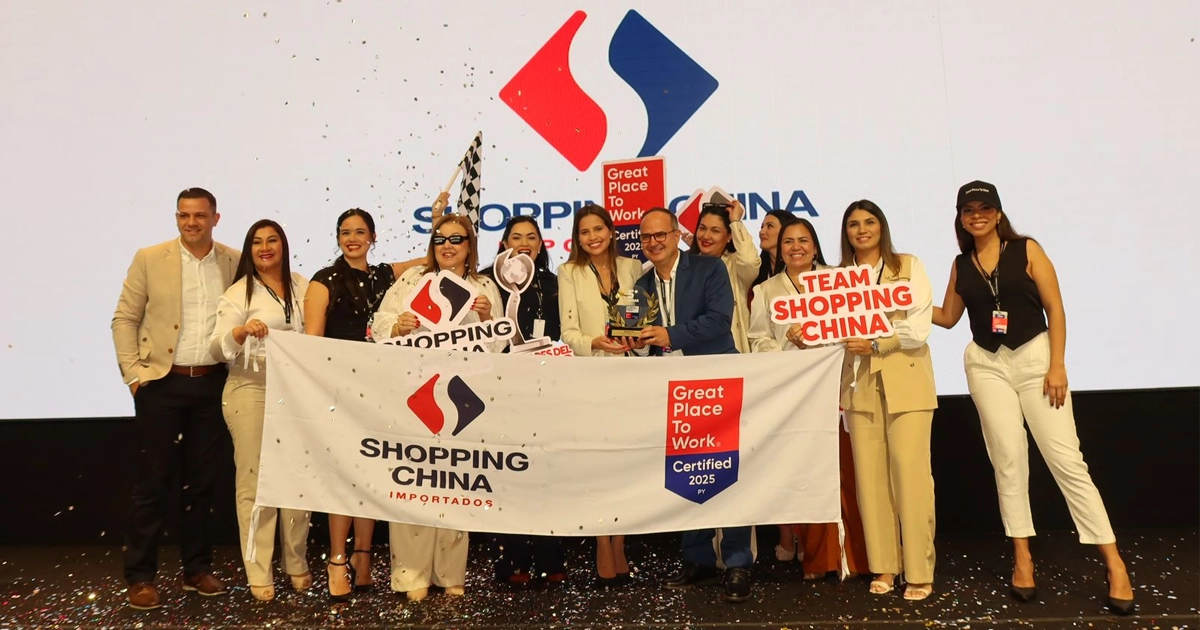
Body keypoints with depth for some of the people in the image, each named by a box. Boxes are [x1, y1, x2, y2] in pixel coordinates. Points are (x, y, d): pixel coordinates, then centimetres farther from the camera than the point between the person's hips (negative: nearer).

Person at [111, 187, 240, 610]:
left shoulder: (235, 261, 4)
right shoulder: (150, 259, 0)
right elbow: (124, 318, 2)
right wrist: (133, 373, -6)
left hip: (214, 385, 2)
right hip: (162, 384, -2)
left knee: (203, 481, 10)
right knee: (152, 482, 4)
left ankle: (197, 569, 23)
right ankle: (140, 576, 15)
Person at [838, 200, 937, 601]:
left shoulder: (909, 266, 6)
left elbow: (919, 327, -4)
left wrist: (876, 343, -14)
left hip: (905, 381, -2)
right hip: (860, 384, 2)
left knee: (910, 473, -6)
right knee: (870, 475, 1)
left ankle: (919, 573, 3)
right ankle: (884, 567, 12)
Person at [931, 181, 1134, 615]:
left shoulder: (1026, 250, -2)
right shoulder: (961, 264, 7)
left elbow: (1054, 308, -5)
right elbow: (947, 316, 16)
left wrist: (1057, 366, -11)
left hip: (1034, 358, -3)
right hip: (987, 365, 3)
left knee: (1066, 459, -5)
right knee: (1008, 460, 3)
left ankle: (1114, 563, 3)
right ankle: (1022, 558, 12)